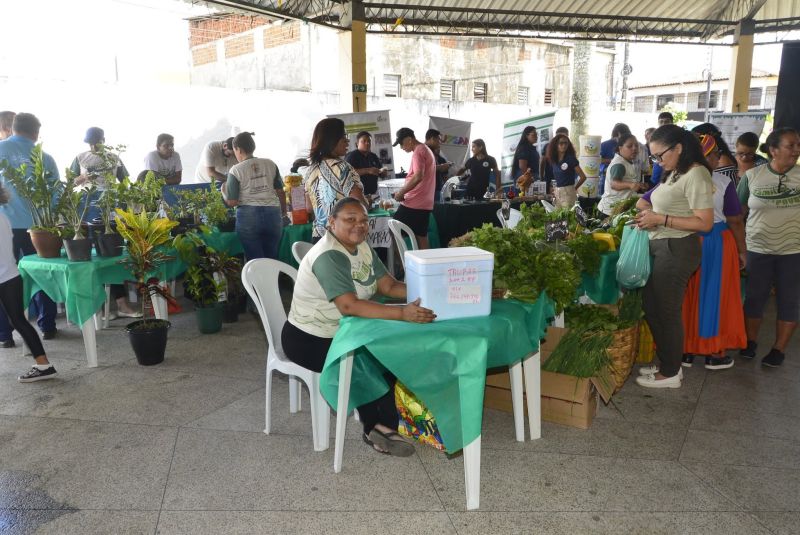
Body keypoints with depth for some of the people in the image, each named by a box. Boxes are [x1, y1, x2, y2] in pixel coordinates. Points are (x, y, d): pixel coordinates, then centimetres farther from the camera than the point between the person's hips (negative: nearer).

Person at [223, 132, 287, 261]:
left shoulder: (235, 171, -4)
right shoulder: (270, 164, 5)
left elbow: (232, 202, -5)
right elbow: (280, 192, 8)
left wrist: (224, 190, 15)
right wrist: (283, 212, 23)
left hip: (248, 216, -3)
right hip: (272, 214, 3)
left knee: (255, 260, 6)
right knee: (272, 258, 12)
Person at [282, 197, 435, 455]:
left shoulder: (361, 246, 2)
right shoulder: (328, 257, -27)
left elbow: (389, 286, -3)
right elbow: (349, 305, -39)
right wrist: (403, 314, -45)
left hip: (341, 332, 8)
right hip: (308, 340, -8)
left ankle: (382, 426, 0)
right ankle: (376, 428, 5)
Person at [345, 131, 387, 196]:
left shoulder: (374, 156, 15)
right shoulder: (351, 156, -3)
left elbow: (382, 176, 19)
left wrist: (383, 172, -5)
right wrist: (367, 171, -24)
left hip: (373, 193, 5)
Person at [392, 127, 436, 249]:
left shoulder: (418, 152, -12)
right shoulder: (426, 150, 19)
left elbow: (418, 177, -24)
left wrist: (401, 192, -16)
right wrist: (404, 192, 16)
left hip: (413, 203, -10)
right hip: (425, 203, 10)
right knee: (421, 236, 10)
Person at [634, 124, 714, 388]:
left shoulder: (695, 174, -15)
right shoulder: (675, 173, 12)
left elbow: (705, 223, -19)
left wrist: (660, 219, -21)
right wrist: (649, 208, 1)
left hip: (676, 250, -9)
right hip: (659, 247, 9)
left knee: (667, 311, 3)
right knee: (651, 306, 15)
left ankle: (671, 373, 20)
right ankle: (667, 362, 31)